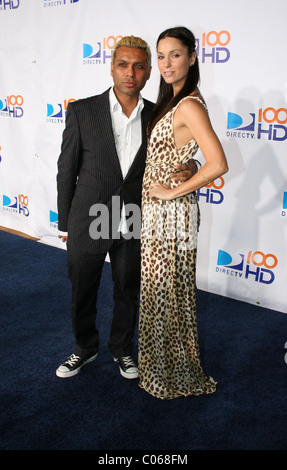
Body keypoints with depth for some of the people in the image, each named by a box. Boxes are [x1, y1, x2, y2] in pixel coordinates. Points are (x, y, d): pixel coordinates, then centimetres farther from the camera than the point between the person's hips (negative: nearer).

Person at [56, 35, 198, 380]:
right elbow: (66, 171, -3)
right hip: (87, 223, -1)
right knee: (82, 294, 16)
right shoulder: (82, 111, -8)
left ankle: (122, 349, 43)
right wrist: (65, 224, 0)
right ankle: (84, 348, 43)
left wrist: (186, 170, -15)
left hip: (134, 227, 2)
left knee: (128, 294, 18)